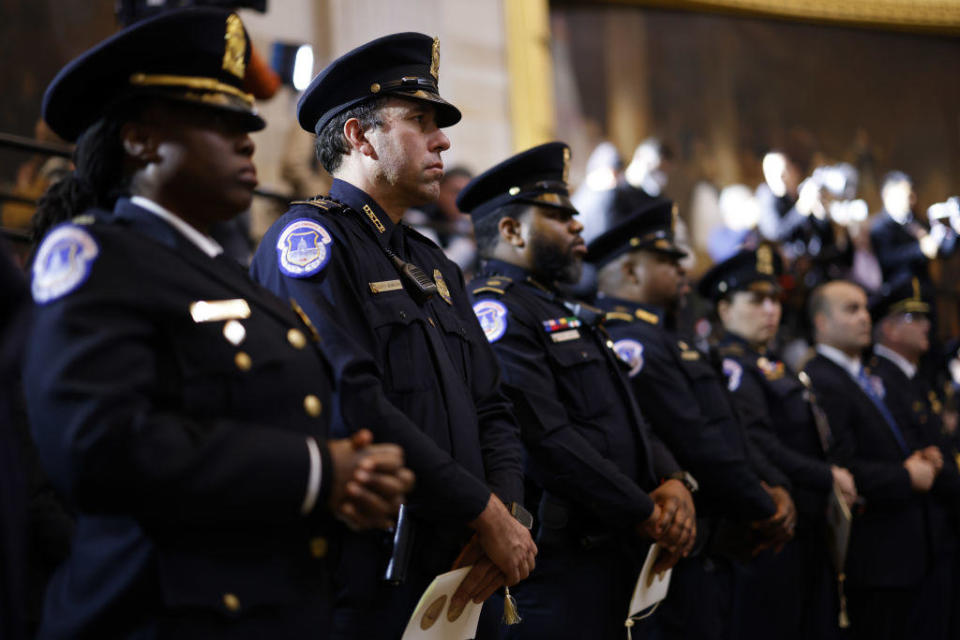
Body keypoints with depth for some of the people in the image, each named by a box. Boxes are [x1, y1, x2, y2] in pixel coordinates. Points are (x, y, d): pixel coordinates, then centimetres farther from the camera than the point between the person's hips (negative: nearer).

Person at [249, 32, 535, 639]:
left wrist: (507, 508, -7)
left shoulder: (436, 265, 18)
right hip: (369, 584, -8)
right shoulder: (309, 238, -9)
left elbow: (492, 408, 13)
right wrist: (485, 515, -16)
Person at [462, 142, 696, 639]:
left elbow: (627, 416, 19)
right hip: (555, 568, -9)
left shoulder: (567, 315, 20)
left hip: (610, 557, 10)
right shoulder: (496, 310, -13)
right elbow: (548, 440, -22)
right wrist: (645, 514, -14)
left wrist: (671, 482, -1)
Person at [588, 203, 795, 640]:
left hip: (712, 552, 10)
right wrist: (764, 512, -11)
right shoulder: (631, 343, -16)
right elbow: (697, 446, -20)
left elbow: (727, 433, 18)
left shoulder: (665, 341, 19)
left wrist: (775, 488, 3)